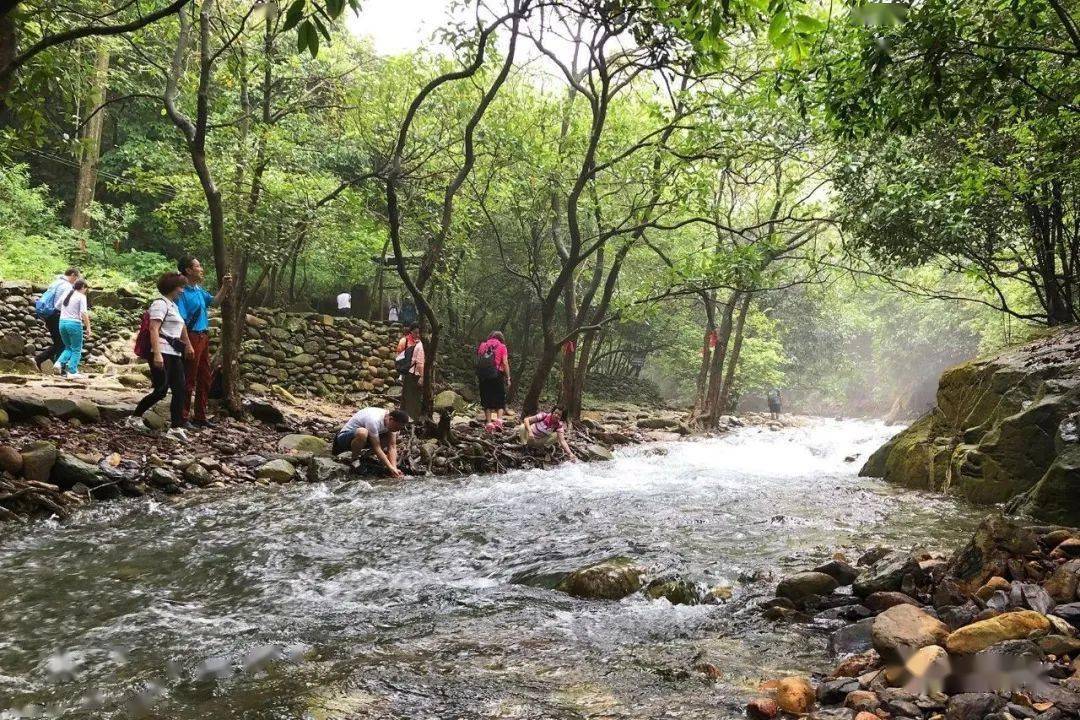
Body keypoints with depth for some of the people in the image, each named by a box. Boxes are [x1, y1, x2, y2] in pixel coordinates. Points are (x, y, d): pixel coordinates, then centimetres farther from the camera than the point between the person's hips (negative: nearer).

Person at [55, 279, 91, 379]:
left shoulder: (66, 293, 10)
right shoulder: (81, 297, -8)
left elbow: (57, 306, 21)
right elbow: (84, 313, -16)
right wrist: (88, 328, -13)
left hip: (62, 322, 6)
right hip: (74, 324, -6)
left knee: (68, 347, 22)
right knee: (76, 349, 5)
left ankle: (60, 363, 1)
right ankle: (72, 372, 1)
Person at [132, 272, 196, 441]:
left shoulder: (173, 305, 20)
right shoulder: (161, 304, -7)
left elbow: (181, 326, 33)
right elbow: (153, 329, -17)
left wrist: (188, 345, 32)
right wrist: (157, 354, -26)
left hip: (174, 354, 9)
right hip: (162, 353, -9)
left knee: (180, 390, 0)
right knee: (161, 390, -8)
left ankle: (176, 428, -1)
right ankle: (135, 417, 9)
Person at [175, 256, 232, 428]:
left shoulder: (199, 289, 11)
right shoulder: (183, 292, -15)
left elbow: (215, 301, 26)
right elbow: (180, 321, -19)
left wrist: (225, 286, 10)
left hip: (204, 337, 9)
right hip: (192, 337, -9)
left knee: (205, 379, 14)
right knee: (189, 380, -2)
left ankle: (200, 416, 23)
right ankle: (184, 417, 7)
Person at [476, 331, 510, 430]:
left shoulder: (482, 346, 14)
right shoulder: (502, 347, 6)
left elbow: (477, 362, 9)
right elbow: (505, 363, -3)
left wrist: (477, 377, 11)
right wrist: (508, 378, -1)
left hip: (483, 376, 3)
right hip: (497, 375, -3)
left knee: (486, 400, 9)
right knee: (500, 399, 6)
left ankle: (489, 423, 7)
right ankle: (499, 419, -12)